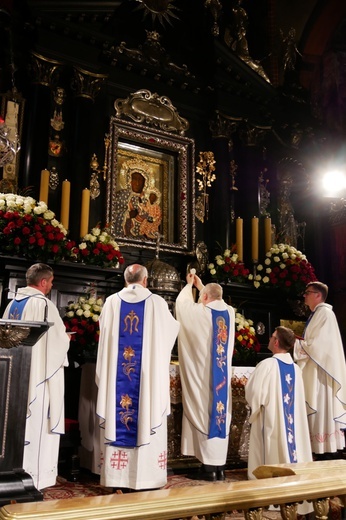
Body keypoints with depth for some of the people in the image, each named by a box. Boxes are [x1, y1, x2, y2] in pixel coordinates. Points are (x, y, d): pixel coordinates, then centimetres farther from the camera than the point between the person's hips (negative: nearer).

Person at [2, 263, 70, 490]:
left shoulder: (13, 304, 7)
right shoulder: (43, 304, -17)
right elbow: (58, 340, -17)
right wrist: (66, 338, 6)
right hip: (39, 375, -8)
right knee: (38, 421, 1)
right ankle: (35, 473, 9)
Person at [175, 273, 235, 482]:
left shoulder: (200, 311, -10)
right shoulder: (230, 312, 4)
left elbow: (181, 303, 10)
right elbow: (216, 301, 27)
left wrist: (190, 285, 26)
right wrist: (201, 286, 35)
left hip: (204, 374, -5)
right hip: (223, 375, 5)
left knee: (205, 415, -1)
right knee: (222, 413, 8)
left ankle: (209, 468, 1)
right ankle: (220, 466, 12)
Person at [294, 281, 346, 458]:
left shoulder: (325, 314, -12)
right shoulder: (316, 315, 17)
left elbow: (317, 345, -19)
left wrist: (294, 343, -12)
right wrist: (298, 341, 8)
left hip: (321, 372, -10)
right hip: (314, 373, 10)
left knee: (323, 411, -6)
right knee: (319, 413, 11)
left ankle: (327, 453, -1)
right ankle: (323, 452, 16)